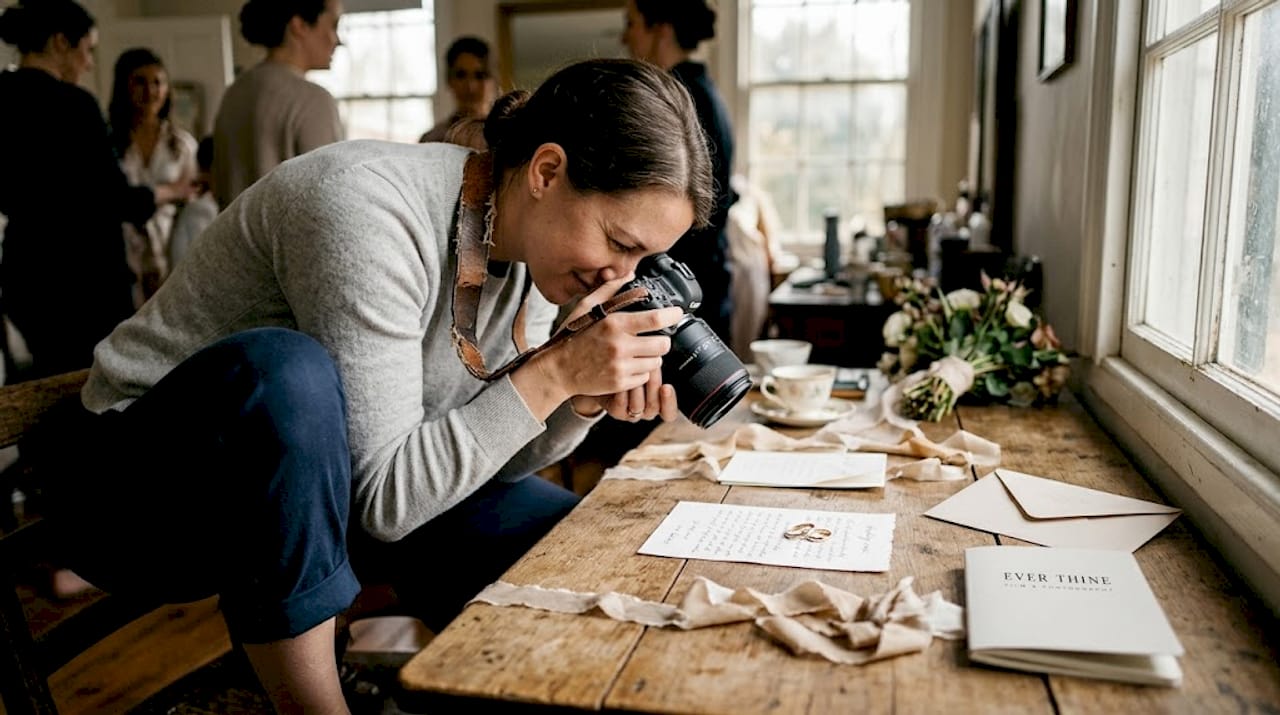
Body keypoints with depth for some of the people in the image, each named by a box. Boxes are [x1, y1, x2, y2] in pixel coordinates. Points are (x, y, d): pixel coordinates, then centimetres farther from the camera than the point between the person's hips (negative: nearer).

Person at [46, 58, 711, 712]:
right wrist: (554, 374, -32)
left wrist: (584, 400, -20)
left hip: (311, 489, 6)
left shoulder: (533, 241, -7)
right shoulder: (371, 207, -29)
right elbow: (382, 494, -29)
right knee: (286, 369, -38)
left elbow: (485, 457, -3)